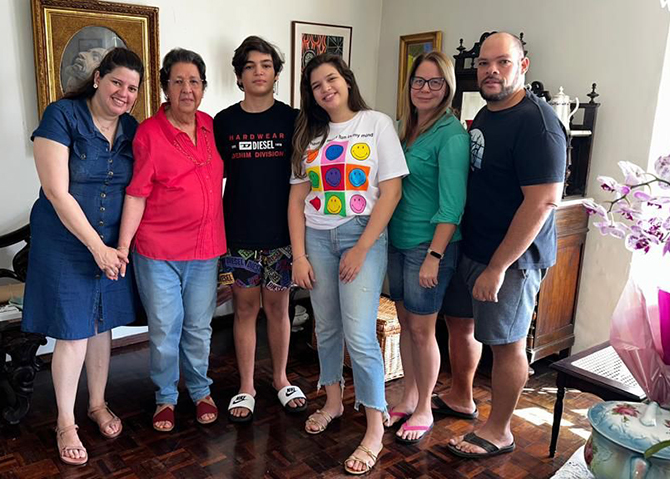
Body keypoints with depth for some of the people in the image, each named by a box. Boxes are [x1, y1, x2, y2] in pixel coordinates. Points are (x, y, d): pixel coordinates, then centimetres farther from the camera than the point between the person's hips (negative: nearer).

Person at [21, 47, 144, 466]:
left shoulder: (132, 129, 3)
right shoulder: (62, 116, -13)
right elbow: (57, 192, -17)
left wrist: (121, 248, -2)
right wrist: (97, 247, -16)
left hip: (113, 244, 5)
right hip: (65, 241, -4)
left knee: (103, 325, 14)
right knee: (73, 332, 1)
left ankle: (98, 404, 35)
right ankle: (65, 423, 21)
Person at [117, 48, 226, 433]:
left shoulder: (211, 126, 6)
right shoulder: (149, 132, -8)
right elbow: (136, 195, -8)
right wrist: (122, 246, -11)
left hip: (205, 250, 4)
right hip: (158, 251, -3)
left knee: (199, 328, 14)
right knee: (164, 330, 8)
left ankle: (201, 391, 34)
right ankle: (166, 397, 29)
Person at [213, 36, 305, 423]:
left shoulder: (292, 119, 2)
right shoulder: (224, 122, 4)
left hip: (281, 232, 0)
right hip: (239, 234, 1)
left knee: (278, 307, 10)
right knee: (246, 308, 8)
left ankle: (281, 378, 29)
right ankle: (246, 387, 22)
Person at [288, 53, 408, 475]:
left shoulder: (377, 124, -2)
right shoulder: (310, 135, 10)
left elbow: (391, 191, -7)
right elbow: (297, 199, 7)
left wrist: (361, 249, -12)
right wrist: (299, 255, -1)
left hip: (362, 236, -4)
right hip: (317, 238, 5)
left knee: (359, 336, -9)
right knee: (327, 328, 14)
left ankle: (375, 430, 6)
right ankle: (333, 401, 34)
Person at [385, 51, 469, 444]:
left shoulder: (452, 135, -13)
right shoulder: (405, 128, 10)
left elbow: (452, 204, -17)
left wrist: (434, 256, -21)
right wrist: (386, 236, 9)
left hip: (429, 245, -7)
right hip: (398, 241, 7)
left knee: (422, 330, 3)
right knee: (405, 322, 15)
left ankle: (424, 410, 22)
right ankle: (409, 397, 32)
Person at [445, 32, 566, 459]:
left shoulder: (537, 123, -19)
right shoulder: (485, 115, 9)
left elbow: (543, 201, -25)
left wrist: (497, 267, -24)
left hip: (512, 256, -9)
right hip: (473, 247, 9)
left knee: (506, 343, 5)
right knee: (461, 324, 19)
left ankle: (498, 432, 23)